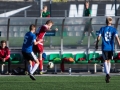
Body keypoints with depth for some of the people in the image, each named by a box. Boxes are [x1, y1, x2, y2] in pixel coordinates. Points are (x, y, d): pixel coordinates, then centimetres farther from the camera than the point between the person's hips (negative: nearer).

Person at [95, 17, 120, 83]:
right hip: (111, 48, 1)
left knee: (105, 61, -4)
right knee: (109, 61, 17)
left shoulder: (102, 29, 0)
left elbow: (99, 37, -4)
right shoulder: (113, 29, 0)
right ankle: (108, 74, 22)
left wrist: (96, 44, 10)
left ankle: (107, 74, -26)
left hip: (104, 47, -1)